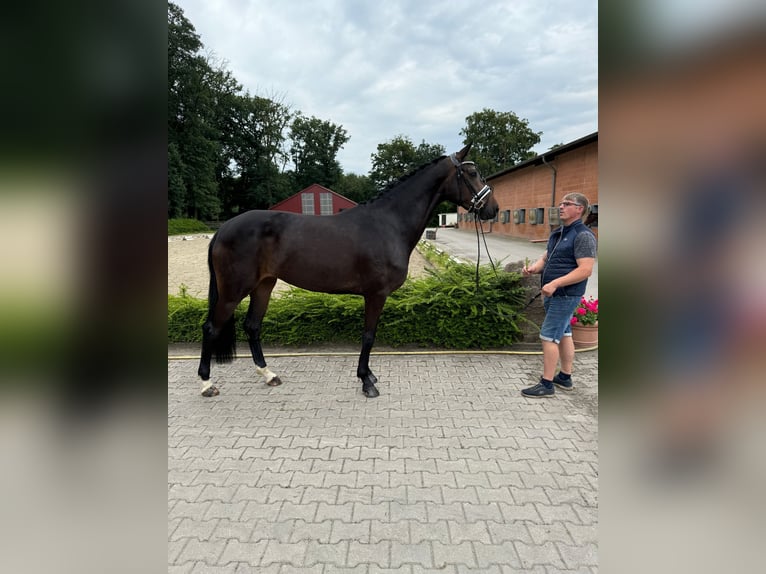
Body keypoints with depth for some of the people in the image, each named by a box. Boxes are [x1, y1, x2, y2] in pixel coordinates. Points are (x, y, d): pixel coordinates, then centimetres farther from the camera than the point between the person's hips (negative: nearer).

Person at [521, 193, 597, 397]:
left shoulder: (583, 235, -15)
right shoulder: (558, 234, 13)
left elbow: (585, 270, -23)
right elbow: (546, 258, 15)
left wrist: (555, 284, -28)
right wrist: (534, 268, -8)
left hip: (566, 295, -9)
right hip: (554, 294, 9)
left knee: (548, 336, -8)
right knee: (564, 334, 16)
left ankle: (546, 384, 1)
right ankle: (565, 377, 28)